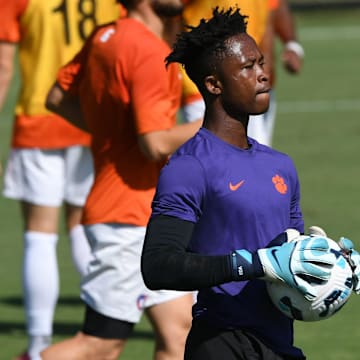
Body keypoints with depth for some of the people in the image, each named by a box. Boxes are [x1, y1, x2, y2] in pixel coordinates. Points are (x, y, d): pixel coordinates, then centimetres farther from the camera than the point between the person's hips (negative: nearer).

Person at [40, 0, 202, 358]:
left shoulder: (106, 36, 8)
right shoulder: (149, 54, -20)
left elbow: (57, 97, 16)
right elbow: (156, 144, -24)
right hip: (130, 220, -10)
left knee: (177, 328, 9)